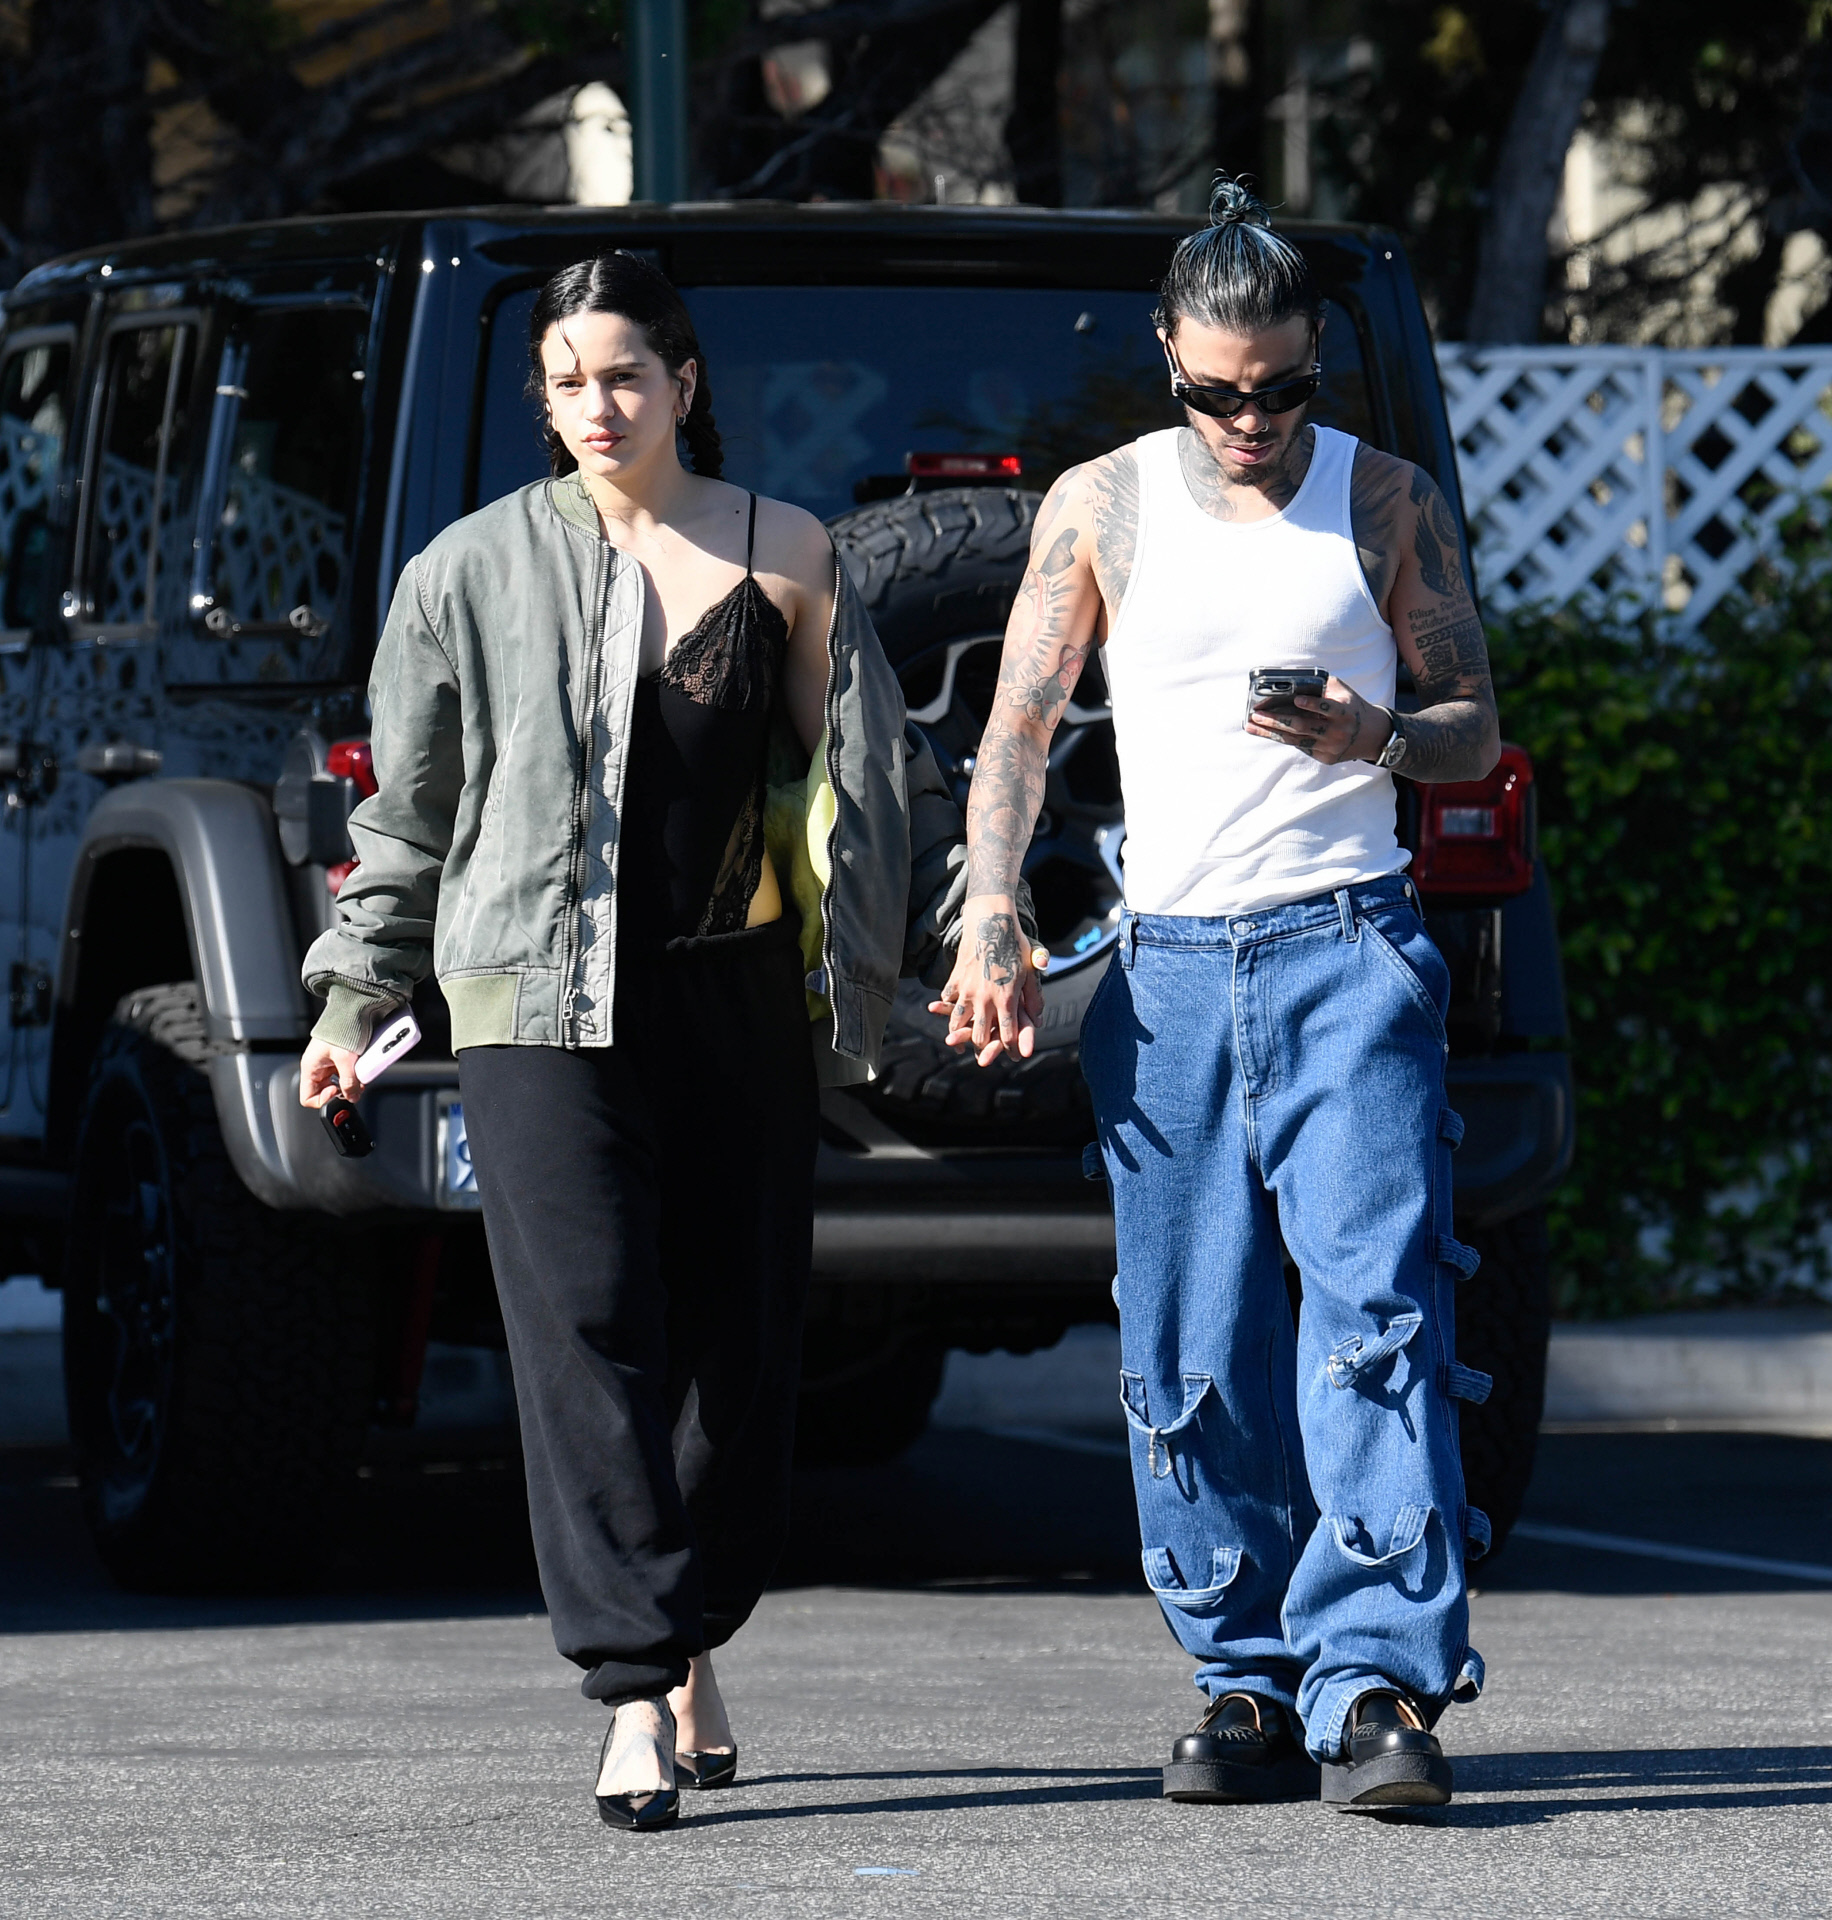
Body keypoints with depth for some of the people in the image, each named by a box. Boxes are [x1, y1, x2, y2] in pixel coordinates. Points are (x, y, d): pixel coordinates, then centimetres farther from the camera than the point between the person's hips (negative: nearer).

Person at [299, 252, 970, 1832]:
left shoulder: (787, 557, 6)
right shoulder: (477, 572, 4)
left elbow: (878, 773, 13)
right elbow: (410, 807, 12)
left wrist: (965, 931, 6)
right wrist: (356, 997, 13)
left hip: (741, 991, 2)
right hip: (542, 993, -2)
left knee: (742, 1334, 4)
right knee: (591, 1328, -12)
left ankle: (690, 1644, 24)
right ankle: (637, 1703, -14)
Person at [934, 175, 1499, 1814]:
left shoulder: (1389, 503, 7)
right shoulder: (1100, 508, 10)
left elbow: (1480, 729, 10)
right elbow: (1020, 728, 9)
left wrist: (1376, 736, -13)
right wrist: (992, 920, -6)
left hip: (1346, 951, -2)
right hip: (1168, 965, 2)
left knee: (1377, 1311, -14)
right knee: (1190, 1358, 3)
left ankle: (1382, 1682, -18)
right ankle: (1250, 1691, 11)